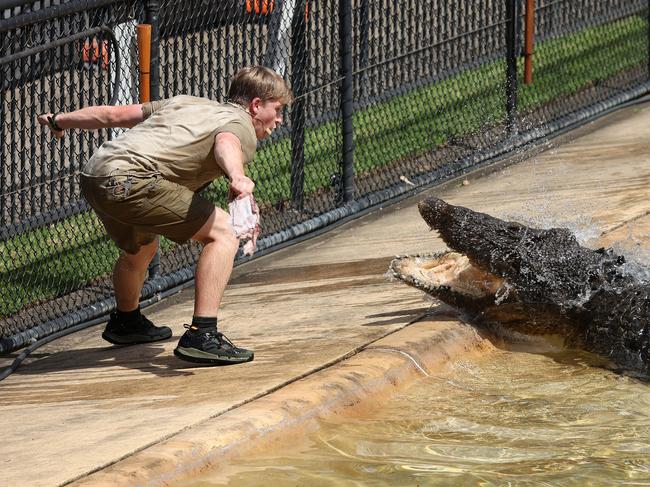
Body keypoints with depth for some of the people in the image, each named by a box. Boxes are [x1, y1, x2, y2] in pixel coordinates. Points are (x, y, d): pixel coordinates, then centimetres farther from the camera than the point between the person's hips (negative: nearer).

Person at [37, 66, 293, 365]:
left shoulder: (188, 103, 30)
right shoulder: (242, 128, 5)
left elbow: (113, 114, 32)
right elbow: (225, 144, -22)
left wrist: (60, 121, 45)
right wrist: (237, 176, -43)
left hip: (93, 175, 9)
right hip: (129, 179, -9)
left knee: (141, 248, 35)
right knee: (224, 233, -6)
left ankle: (126, 323, 60)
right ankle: (201, 337, -16)